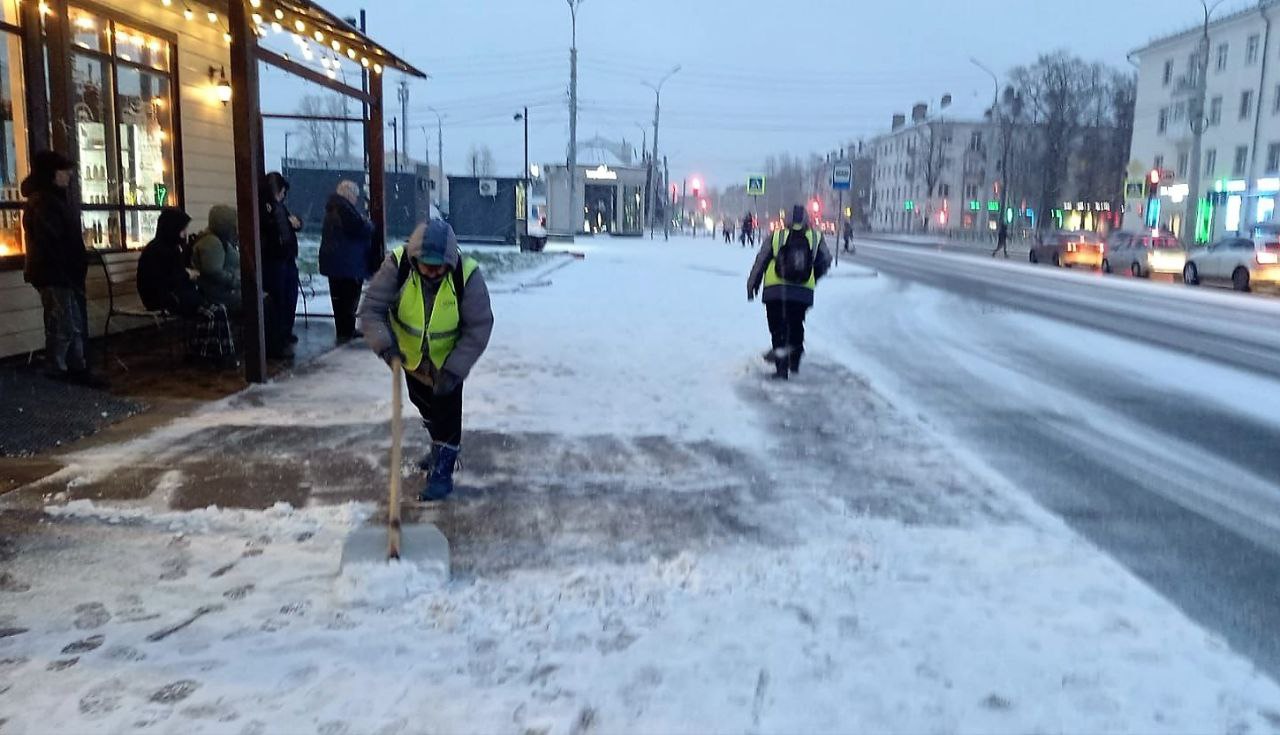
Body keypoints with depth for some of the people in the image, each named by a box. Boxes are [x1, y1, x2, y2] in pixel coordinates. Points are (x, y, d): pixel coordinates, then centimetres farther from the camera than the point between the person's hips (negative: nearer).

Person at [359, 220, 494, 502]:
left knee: (447, 411, -6)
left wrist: (454, 370, -32)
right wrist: (384, 344, -45)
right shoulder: (397, 265, -30)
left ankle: (442, 471, 10)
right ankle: (441, 447, 48)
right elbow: (371, 309, -27)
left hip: (448, 358, -3)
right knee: (422, 402, 22)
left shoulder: (467, 275, -33)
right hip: (411, 354, 4)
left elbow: (479, 328, -27)